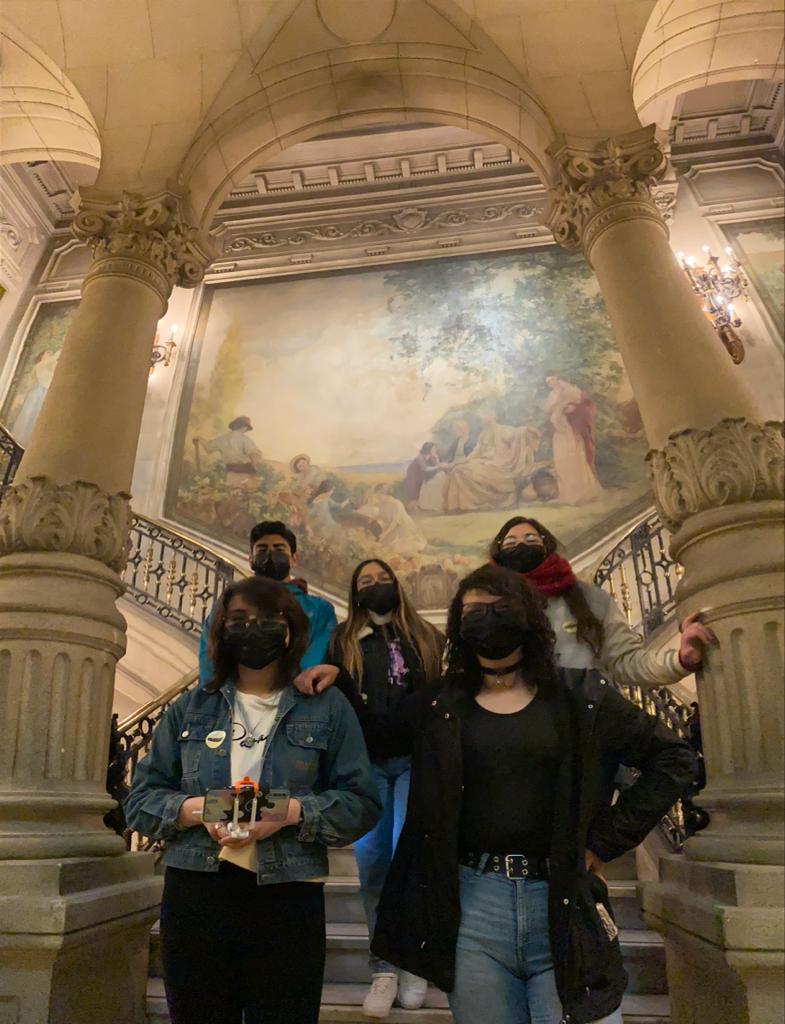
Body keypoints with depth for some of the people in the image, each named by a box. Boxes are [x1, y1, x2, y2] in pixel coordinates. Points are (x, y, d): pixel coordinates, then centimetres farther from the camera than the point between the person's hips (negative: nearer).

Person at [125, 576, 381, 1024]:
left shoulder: (327, 708, -1)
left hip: (288, 899, -2)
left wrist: (293, 812, -19)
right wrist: (195, 809, -14)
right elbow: (141, 798, 6)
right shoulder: (191, 708, 6)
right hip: (194, 893, 2)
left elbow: (361, 804, -4)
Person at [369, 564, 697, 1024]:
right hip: (473, 909, 1)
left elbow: (673, 759, 2)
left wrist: (605, 843, -2)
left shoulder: (579, 695, 0)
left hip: (565, 904, 0)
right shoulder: (442, 707, 3)